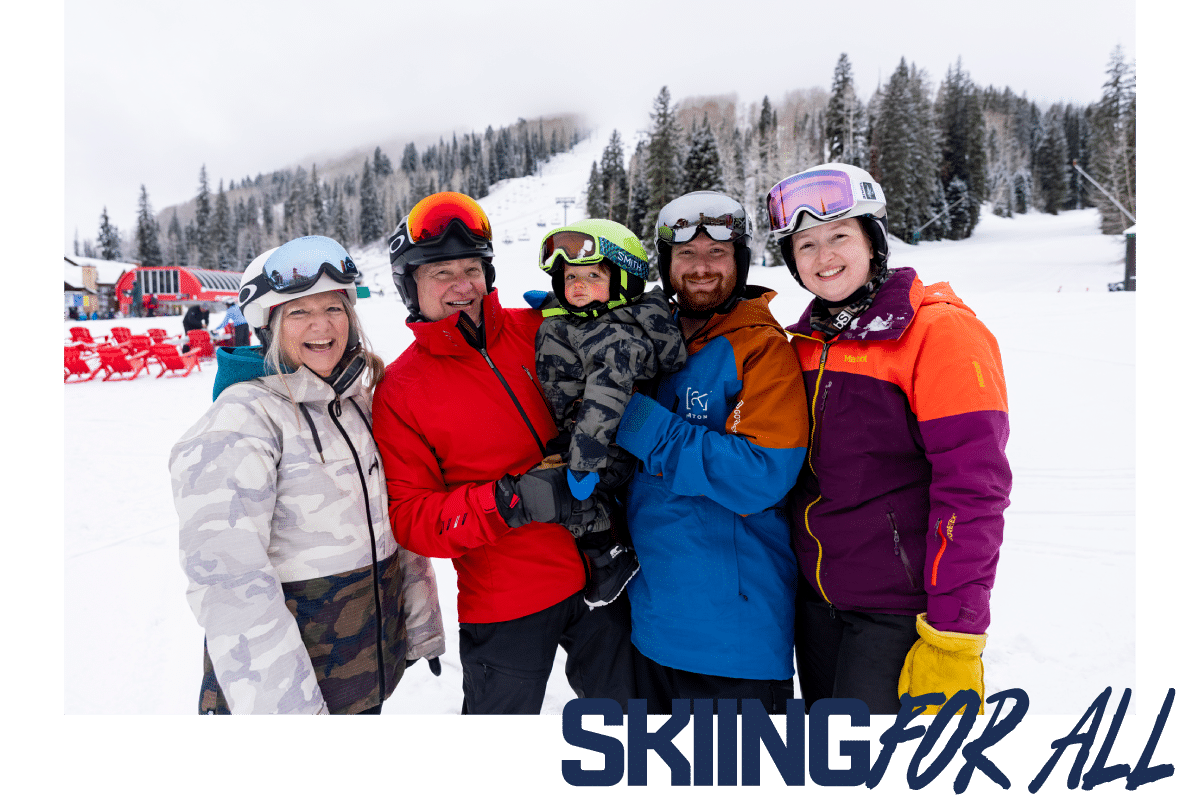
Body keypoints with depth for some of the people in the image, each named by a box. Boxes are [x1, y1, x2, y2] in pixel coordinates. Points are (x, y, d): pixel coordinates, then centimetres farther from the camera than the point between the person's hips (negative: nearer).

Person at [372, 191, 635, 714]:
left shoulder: (537, 330, -2)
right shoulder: (399, 390, -6)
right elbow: (409, 516, -10)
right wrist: (508, 501, -25)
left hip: (600, 574, 3)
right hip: (504, 602, -3)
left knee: (623, 696, 22)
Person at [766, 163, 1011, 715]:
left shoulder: (938, 331, -12)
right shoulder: (807, 341, 7)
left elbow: (972, 490, -17)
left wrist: (953, 641, -18)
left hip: (899, 613, -6)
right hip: (817, 599, 6)